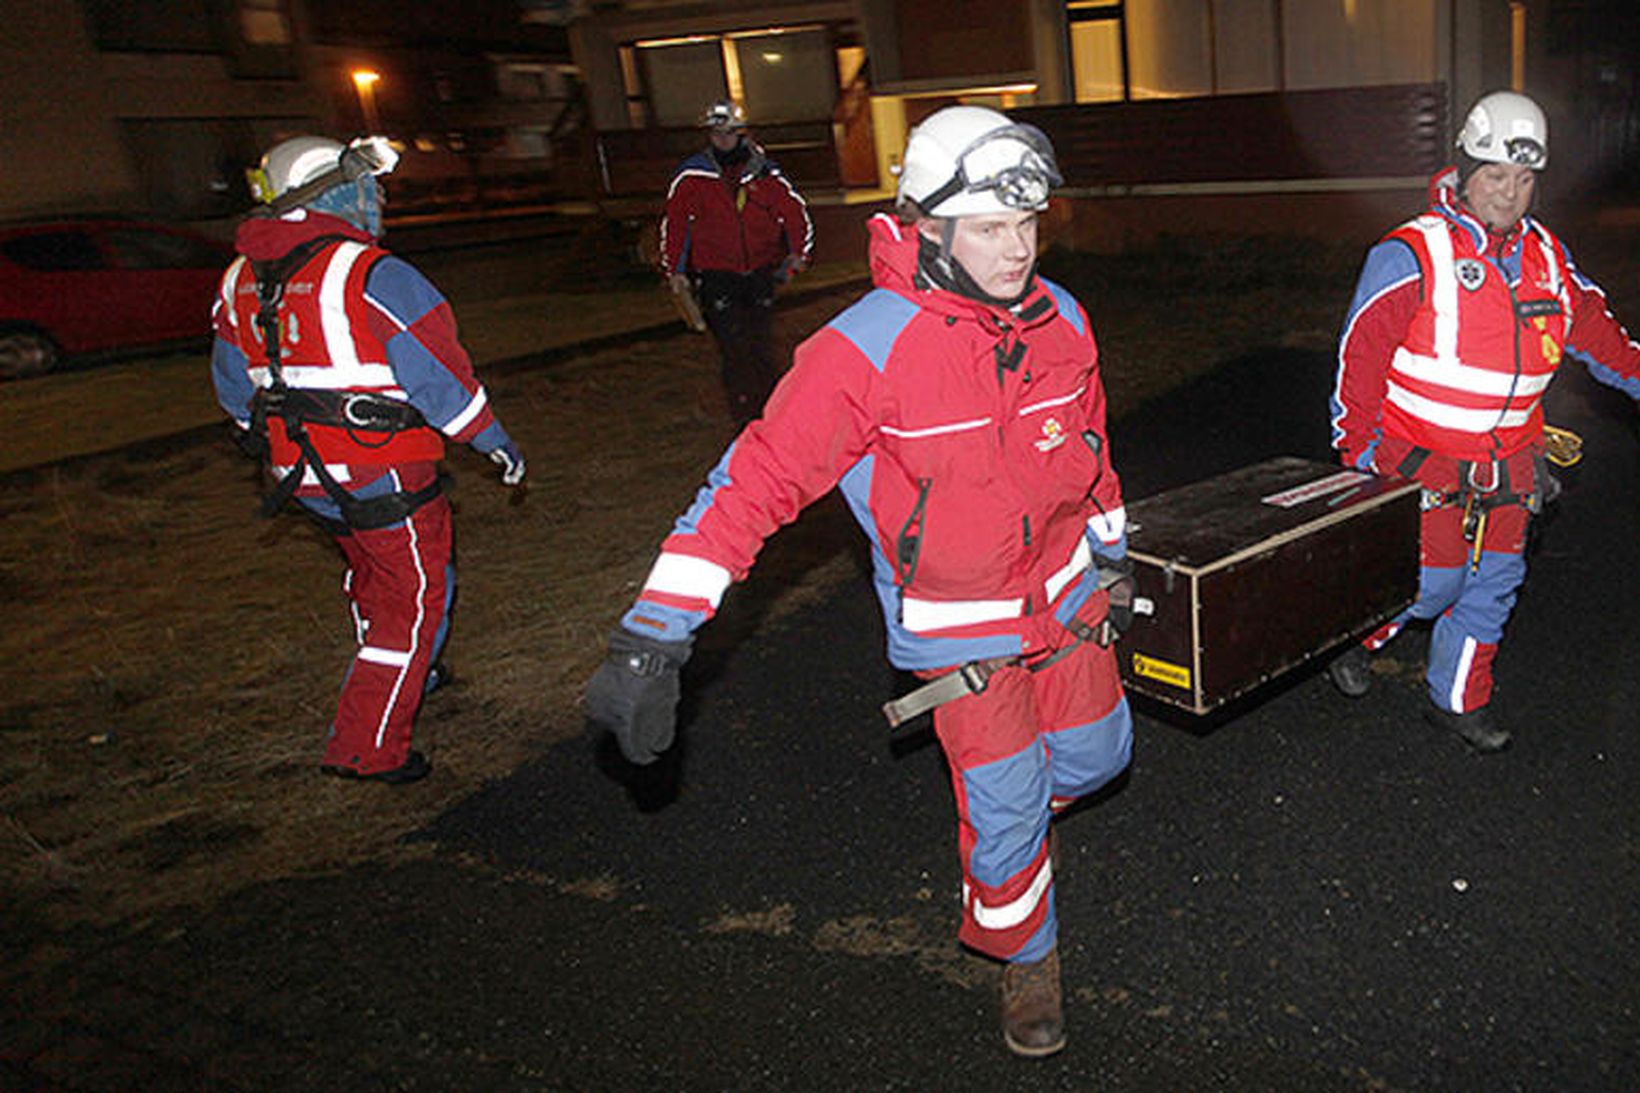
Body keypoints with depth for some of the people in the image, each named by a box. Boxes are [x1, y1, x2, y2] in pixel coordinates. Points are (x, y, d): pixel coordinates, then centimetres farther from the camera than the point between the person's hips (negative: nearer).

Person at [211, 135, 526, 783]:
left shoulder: (240, 281, 7)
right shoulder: (373, 276, -17)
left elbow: (234, 384, 17)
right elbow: (438, 375, -15)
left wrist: (273, 444, 30)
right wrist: (494, 440, -4)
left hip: (302, 476, 8)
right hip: (382, 475, -8)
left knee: (371, 572, 28)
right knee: (414, 596, 4)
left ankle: (397, 674, 48)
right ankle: (367, 747, 6)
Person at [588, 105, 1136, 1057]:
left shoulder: (1061, 319, -8)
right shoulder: (867, 349, -26)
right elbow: (757, 482, -28)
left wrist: (1112, 555, 21)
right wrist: (653, 634, -33)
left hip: (1065, 592, 6)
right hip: (955, 625, -5)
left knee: (1097, 753, 20)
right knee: (1005, 812, 4)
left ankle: (1003, 829, 54)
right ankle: (1027, 959, 36)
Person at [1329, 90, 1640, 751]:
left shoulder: (1547, 258, 7)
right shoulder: (1411, 256, -13)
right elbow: (1361, 350, -12)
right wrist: (1356, 448, -13)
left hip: (1507, 465, 7)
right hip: (1423, 459, -6)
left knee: (1495, 580, 12)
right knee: (1431, 581, -4)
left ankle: (1459, 699, 28)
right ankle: (1351, 641, 24)